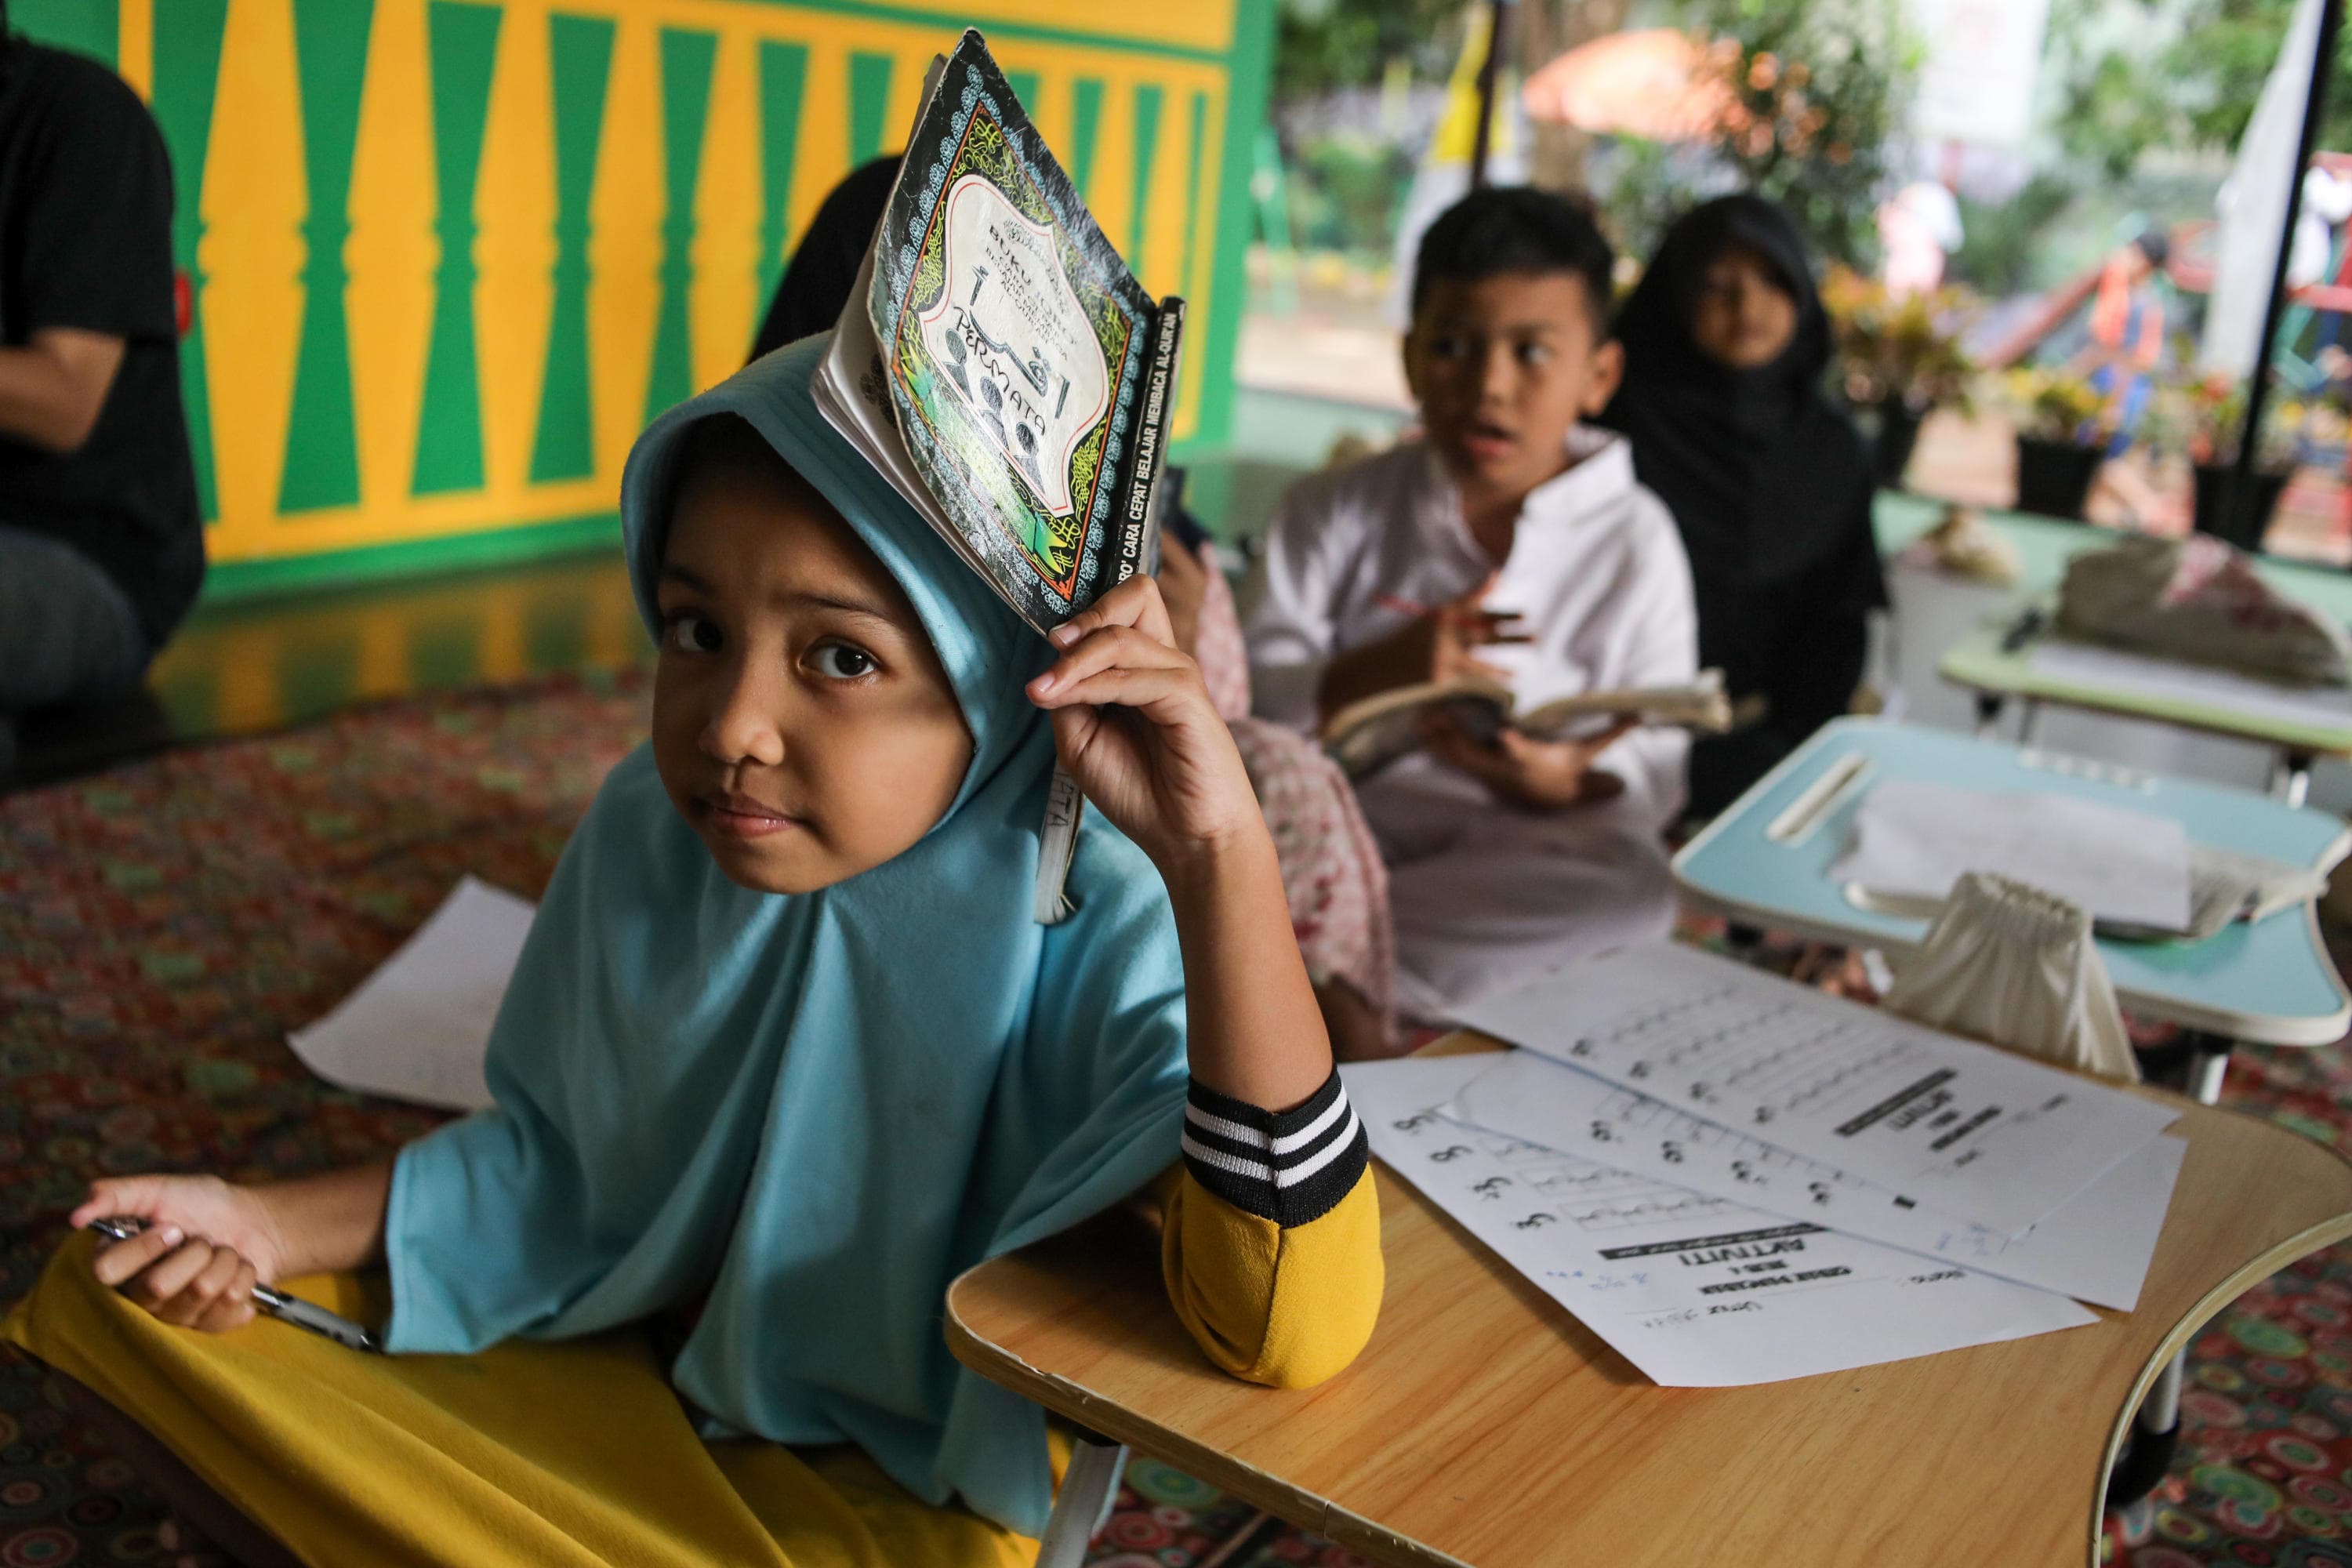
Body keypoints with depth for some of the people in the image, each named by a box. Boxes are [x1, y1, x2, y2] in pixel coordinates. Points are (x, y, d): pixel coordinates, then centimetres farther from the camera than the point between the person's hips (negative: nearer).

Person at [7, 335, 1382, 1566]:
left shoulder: (1087, 931, -29)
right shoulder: (652, 832, -12)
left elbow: (1292, 1337, -43)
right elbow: (567, 1157, 6)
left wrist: (1217, 849, -49)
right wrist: (273, 1226, -6)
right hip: (624, 1355, 5)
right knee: (119, 1289, 5)